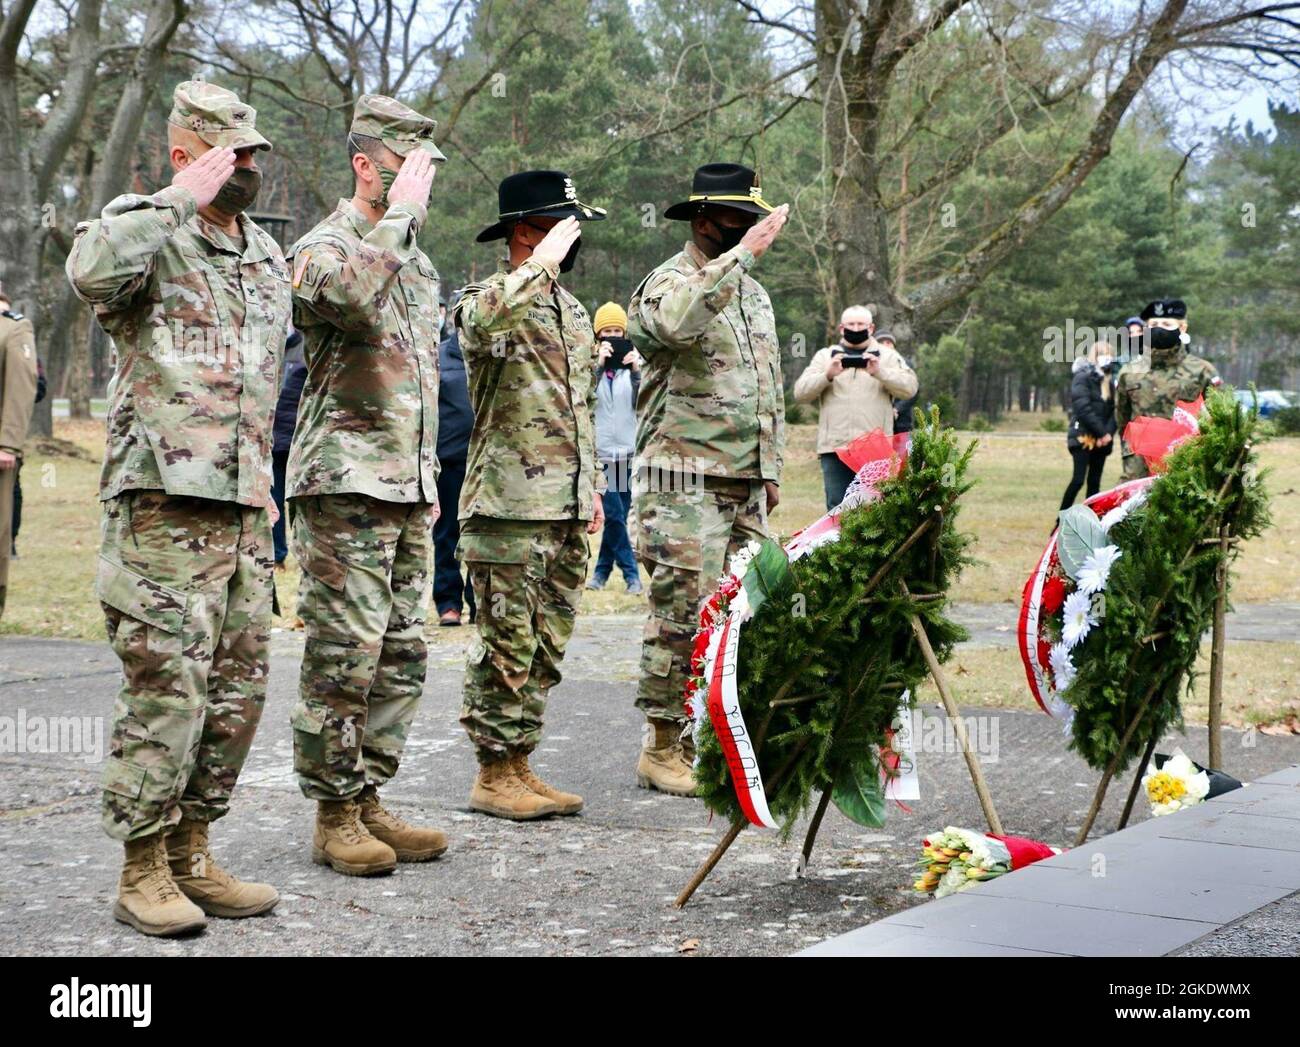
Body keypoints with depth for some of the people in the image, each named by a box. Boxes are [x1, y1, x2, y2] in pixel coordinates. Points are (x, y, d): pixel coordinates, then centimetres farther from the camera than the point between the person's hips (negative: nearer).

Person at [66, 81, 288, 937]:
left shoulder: (268, 255, 18)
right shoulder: (151, 234, -5)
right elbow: (93, 270, -31)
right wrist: (180, 197, -23)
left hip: (244, 511, 8)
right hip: (165, 504, -8)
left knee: (238, 689, 9)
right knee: (166, 690, -7)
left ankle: (192, 855, 20)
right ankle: (144, 871, 3)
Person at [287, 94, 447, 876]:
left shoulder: (418, 261, 20)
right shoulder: (325, 247, -7)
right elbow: (352, 292, -34)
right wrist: (404, 207, -23)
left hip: (408, 489, 9)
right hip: (344, 486, -8)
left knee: (401, 656, 9)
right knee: (344, 657, -7)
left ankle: (369, 801, 17)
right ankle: (334, 818, 1)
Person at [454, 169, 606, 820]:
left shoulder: (573, 312, 20)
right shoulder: (489, 301, -7)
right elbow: (481, 325, -34)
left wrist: (593, 487, 22)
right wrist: (543, 262, -27)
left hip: (569, 509, 8)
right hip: (509, 506, -8)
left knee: (547, 648, 11)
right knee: (507, 647, -5)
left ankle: (520, 766, 19)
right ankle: (492, 776, 3)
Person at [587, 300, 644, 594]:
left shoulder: (634, 361, 6)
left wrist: (636, 372, -19)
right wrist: (598, 364, -26)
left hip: (627, 449, 2)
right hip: (598, 449, -2)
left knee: (618, 516, 7)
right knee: (614, 513, -9)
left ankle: (602, 571, 20)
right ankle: (631, 574, -1)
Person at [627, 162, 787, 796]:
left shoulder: (754, 293, 19)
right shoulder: (670, 282, -7)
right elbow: (677, 321, -34)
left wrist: (772, 469, 21)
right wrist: (743, 254, -30)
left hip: (747, 484, 8)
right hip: (685, 484, -8)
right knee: (683, 616, -8)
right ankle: (662, 748, -1)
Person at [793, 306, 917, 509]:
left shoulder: (888, 356, 14)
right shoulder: (825, 356, 16)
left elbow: (910, 387, -1)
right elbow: (801, 392, 5)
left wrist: (880, 373, -16)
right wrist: (828, 375, -12)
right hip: (834, 447, 1)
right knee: (837, 506, 0)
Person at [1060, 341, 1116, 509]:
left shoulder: (1108, 381, 17)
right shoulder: (1082, 378, -5)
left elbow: (1113, 410, 10)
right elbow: (1083, 409, -14)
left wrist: (1109, 433, -7)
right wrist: (1102, 432, -14)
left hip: (1101, 440, 7)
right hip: (1083, 437, -7)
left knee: (1095, 482, 5)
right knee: (1078, 480, -13)